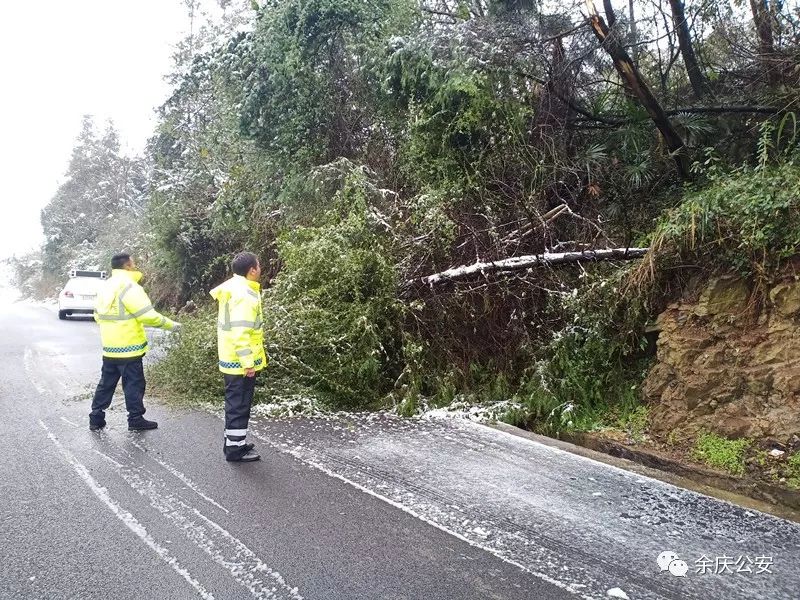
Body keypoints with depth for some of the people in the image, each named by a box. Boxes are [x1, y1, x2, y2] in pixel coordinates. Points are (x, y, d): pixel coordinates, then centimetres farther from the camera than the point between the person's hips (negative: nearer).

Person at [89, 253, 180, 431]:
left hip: (109, 347, 8)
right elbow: (148, 316, -20)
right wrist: (171, 324, -9)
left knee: (106, 383, 16)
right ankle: (136, 420, 11)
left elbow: (98, 315, 17)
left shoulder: (105, 287, 10)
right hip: (128, 347, -8)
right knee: (134, 384, 3)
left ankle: (96, 418, 21)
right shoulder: (129, 287, -17)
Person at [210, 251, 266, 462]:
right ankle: (235, 449, 11)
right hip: (240, 361, -10)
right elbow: (241, 332, -26)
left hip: (231, 359, 10)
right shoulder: (245, 294, -21)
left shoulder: (232, 287, 10)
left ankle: (233, 442, 31)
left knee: (235, 403, 19)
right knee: (240, 405, 1)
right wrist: (248, 362, -23)